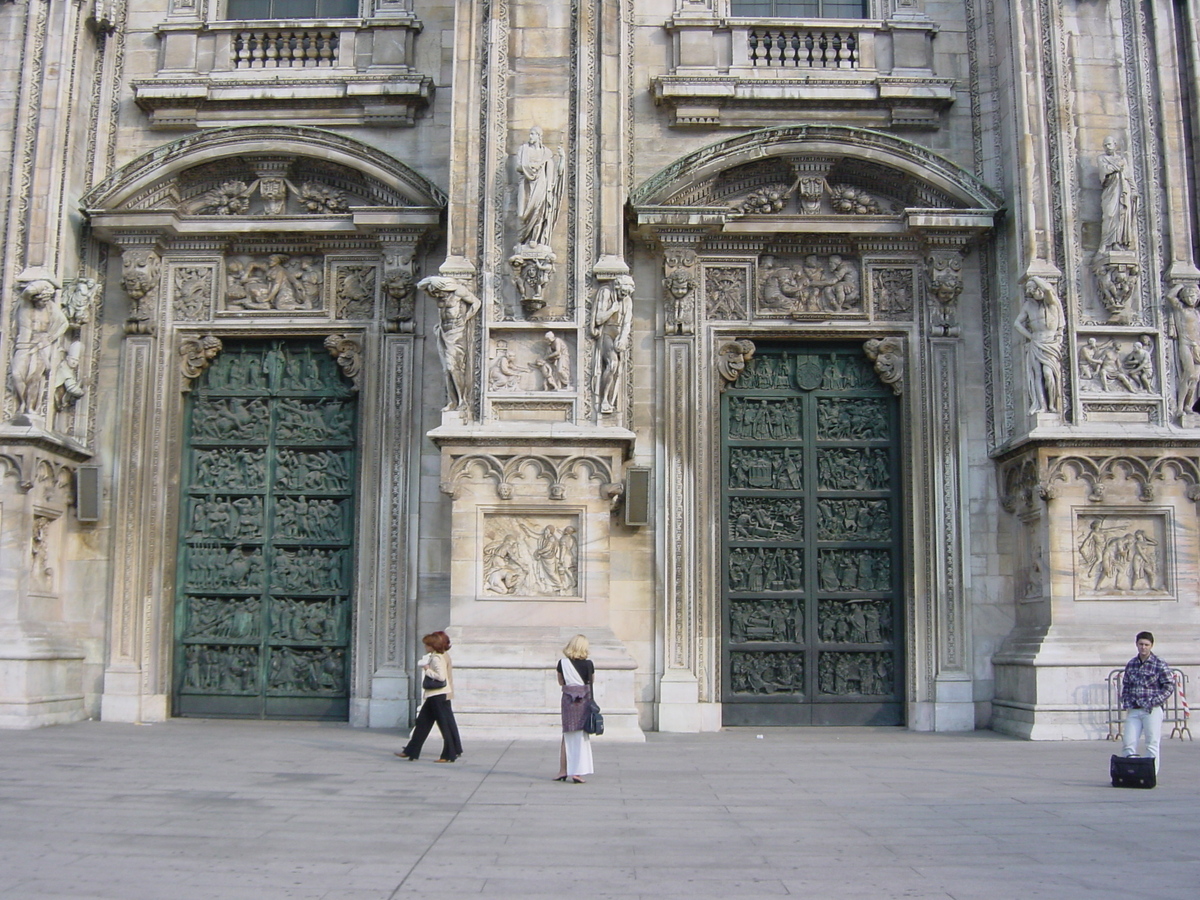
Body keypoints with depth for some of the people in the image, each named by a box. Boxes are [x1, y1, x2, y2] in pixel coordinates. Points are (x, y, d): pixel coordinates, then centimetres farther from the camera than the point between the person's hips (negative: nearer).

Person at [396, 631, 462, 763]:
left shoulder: (436, 658, -16)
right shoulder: (444, 656, 13)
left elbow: (441, 676, -27)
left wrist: (427, 670, -15)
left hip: (438, 696, -10)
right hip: (434, 696, 10)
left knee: (444, 725, -4)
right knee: (422, 722, 14)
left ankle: (449, 755, 2)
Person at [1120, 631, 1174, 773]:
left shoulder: (1159, 665, -4)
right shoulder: (1131, 664, 10)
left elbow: (1169, 686, -6)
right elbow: (1125, 686, 16)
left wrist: (1153, 702, -12)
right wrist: (1126, 704, 4)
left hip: (1152, 710, -4)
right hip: (1133, 711, 4)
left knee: (1152, 745, -1)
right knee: (1129, 744, 1)